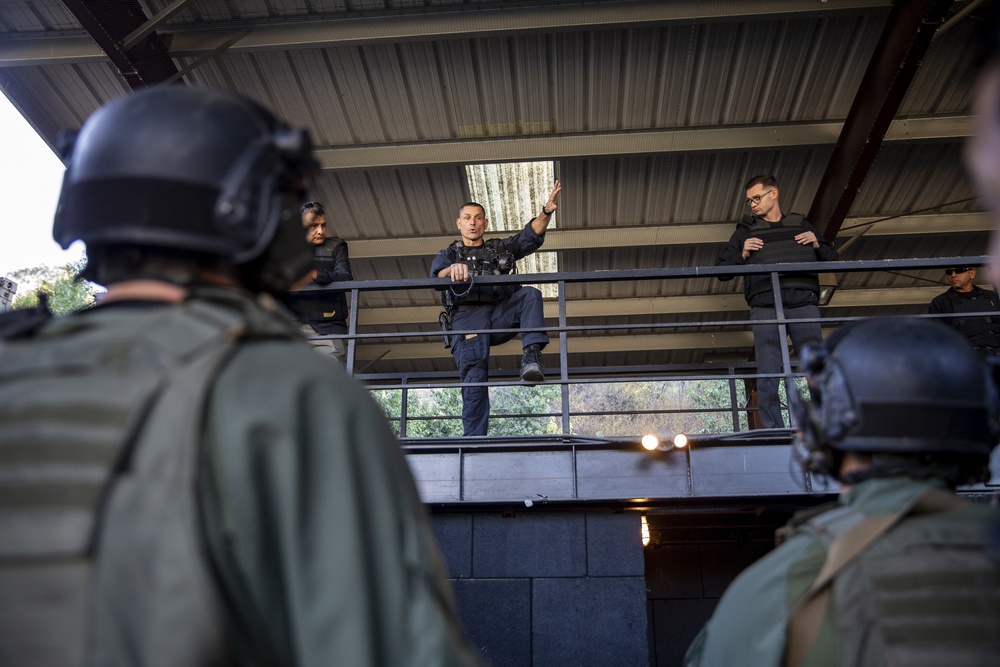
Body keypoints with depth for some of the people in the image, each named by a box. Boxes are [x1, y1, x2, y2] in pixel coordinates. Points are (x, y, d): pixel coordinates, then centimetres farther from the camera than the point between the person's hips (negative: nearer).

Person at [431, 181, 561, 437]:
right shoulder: (448, 254, 23)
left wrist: (546, 211, -8)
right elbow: (437, 274, -2)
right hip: (466, 317, -2)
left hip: (500, 313, 2)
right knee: (474, 378, -21)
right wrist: (452, 269, -29)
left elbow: (531, 236, 12)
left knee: (530, 294, -25)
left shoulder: (501, 248, 29)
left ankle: (531, 358, -39)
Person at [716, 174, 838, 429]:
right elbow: (721, 270, 16)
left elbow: (832, 258, 26)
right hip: (765, 305, 0)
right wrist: (743, 255, -1)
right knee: (767, 377, -7)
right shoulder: (746, 231, 20)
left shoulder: (801, 225, 22)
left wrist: (817, 245, 6)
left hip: (803, 303, 0)